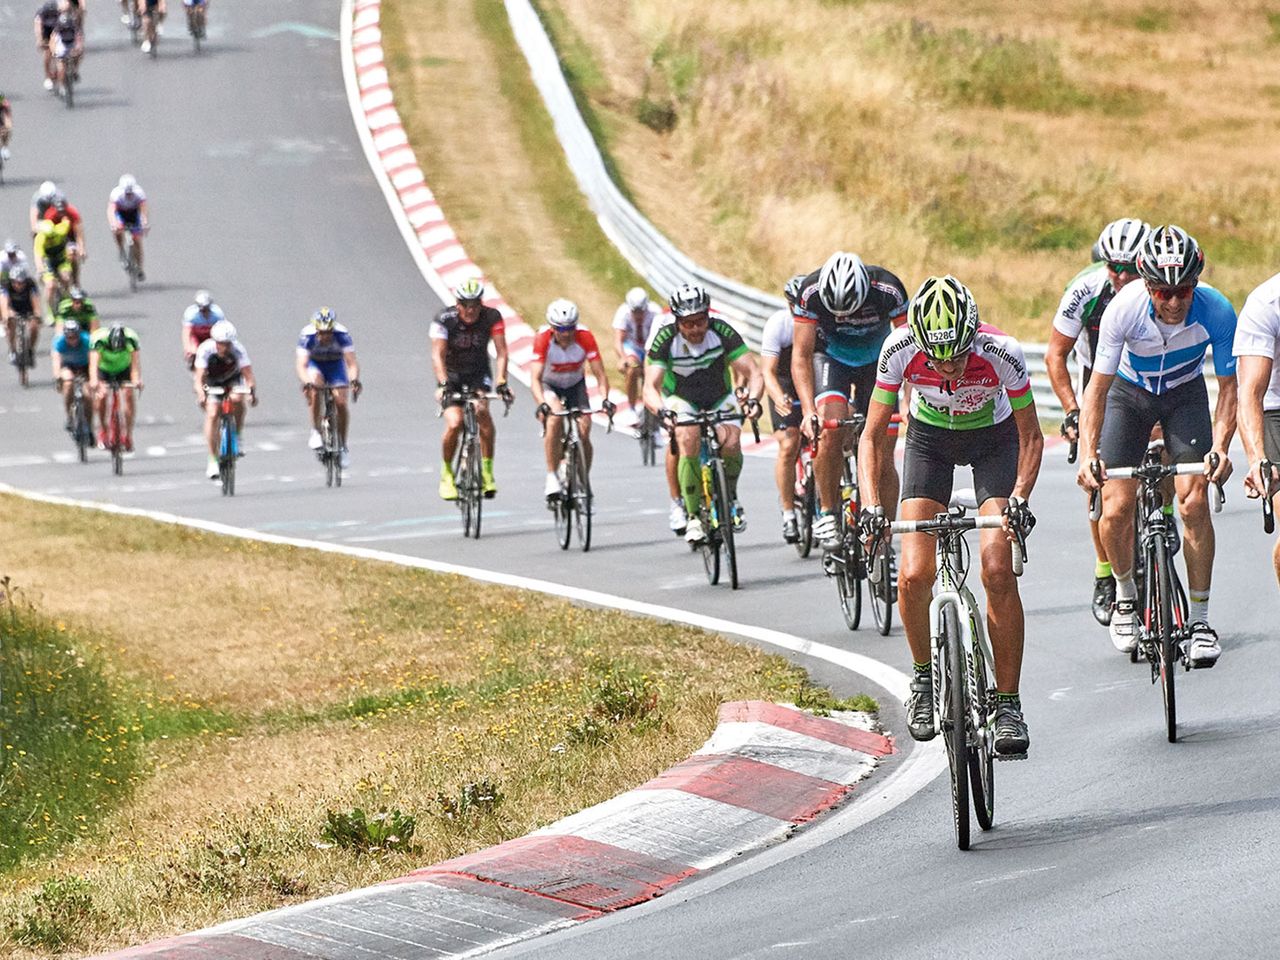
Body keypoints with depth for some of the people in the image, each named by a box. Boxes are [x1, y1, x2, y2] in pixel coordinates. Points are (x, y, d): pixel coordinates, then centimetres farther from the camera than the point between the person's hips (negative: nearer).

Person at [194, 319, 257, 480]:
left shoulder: (238, 350, -29)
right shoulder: (205, 350, -30)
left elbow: (248, 375, -34)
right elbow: (199, 378, -36)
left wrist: (252, 391, -54)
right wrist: (201, 394, -56)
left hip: (232, 379, 0)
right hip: (212, 382, 0)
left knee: (238, 400, -32)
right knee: (212, 414, -18)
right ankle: (213, 461, -13)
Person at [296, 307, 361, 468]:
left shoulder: (342, 335, -31)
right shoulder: (307, 335, -32)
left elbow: (352, 362, -35)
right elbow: (301, 364, -38)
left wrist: (354, 379, -55)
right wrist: (306, 382, -57)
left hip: (335, 364, 1)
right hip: (315, 364, -1)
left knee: (341, 402, -16)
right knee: (315, 386, -33)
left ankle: (343, 446, 2)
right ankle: (315, 431, -20)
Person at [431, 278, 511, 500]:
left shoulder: (492, 317, -15)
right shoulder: (444, 320, -19)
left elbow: (501, 352, -19)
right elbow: (438, 355, -27)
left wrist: (501, 382, -34)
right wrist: (443, 384, -42)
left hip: (479, 375, 1)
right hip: (452, 375, -1)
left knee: (482, 410, -29)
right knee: (454, 424, -21)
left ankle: (487, 470, -20)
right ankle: (446, 472, 4)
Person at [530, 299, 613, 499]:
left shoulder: (585, 338, -27)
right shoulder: (543, 339, -30)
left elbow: (600, 373, -25)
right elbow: (535, 378, -36)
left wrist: (605, 399, -42)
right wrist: (542, 404, -53)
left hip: (575, 385, 2)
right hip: (549, 385, -2)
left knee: (584, 433, -13)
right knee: (554, 419, -31)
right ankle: (552, 476, -24)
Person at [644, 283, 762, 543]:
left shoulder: (722, 332, -25)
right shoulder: (665, 339, -26)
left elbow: (753, 373, -26)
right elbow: (650, 387, -32)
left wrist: (753, 399, -47)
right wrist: (662, 411, -54)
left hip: (720, 399, 1)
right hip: (681, 400, -1)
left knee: (731, 444, -26)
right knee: (688, 440, -31)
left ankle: (730, 497, 5)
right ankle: (694, 516, -19)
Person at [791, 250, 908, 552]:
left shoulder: (888, 290, -30)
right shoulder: (811, 293, -29)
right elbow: (802, 355, -25)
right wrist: (808, 410, -37)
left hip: (877, 360, 1)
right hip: (831, 356, 0)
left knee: (883, 460, -6)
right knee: (832, 430, -29)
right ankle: (827, 513, -13)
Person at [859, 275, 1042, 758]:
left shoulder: (1001, 352, -32)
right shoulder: (900, 351, -30)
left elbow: (1030, 437, -18)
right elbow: (872, 436, -19)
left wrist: (1018, 498, -33)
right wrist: (871, 505, -33)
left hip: (994, 438, -1)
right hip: (930, 438, 1)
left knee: (997, 571, -18)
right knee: (914, 576, -15)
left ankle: (1008, 705, -8)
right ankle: (924, 677, 11)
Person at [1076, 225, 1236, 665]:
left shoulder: (1216, 311, -30)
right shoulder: (1124, 309, -32)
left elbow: (1228, 388, -20)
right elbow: (1098, 388, -26)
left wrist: (1220, 447, -36)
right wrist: (1088, 453, -38)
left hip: (1186, 394, 0)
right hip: (1130, 393, 0)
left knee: (1194, 501, -16)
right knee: (1116, 510, -10)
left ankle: (1199, 620, -5)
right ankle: (1126, 594, 19)